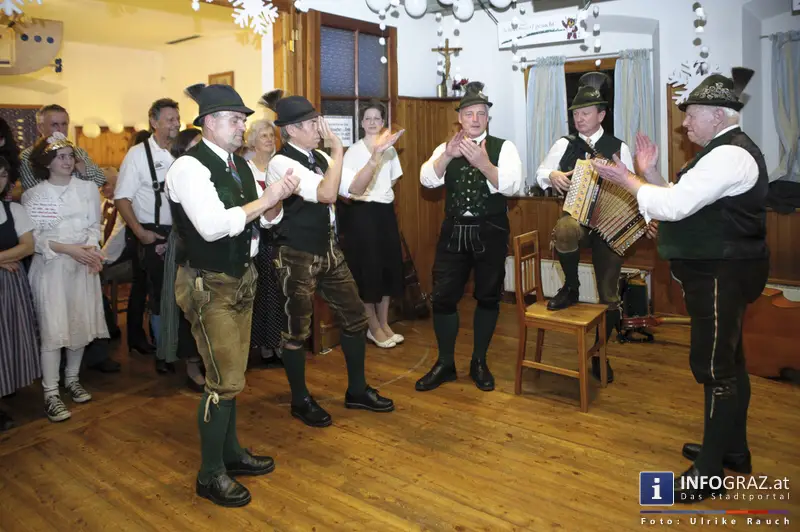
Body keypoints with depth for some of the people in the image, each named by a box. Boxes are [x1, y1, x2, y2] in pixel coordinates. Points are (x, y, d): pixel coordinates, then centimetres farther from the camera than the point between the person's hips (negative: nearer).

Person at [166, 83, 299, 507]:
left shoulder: (238, 164, 9)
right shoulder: (189, 167, -16)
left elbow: (266, 219, 11)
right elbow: (212, 226, -29)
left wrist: (276, 200, -10)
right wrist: (264, 199, -24)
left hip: (241, 278, 8)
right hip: (209, 285, -8)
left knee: (233, 374, 18)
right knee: (224, 381, -4)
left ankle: (230, 452, 35)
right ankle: (210, 475, 14)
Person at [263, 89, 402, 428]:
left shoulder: (319, 157, 7)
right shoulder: (281, 163, -16)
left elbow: (353, 188, 5)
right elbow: (326, 194, -26)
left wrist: (376, 154, -5)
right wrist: (338, 150, -19)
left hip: (329, 249, 8)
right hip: (297, 256, -8)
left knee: (354, 317, 10)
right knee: (297, 330, 6)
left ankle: (357, 391, 27)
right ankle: (300, 401, 25)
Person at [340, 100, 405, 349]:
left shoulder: (390, 150, 9)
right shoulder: (354, 151, -6)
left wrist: (379, 191, 8)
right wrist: (354, 193, -26)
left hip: (386, 211, 6)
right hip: (362, 212, -6)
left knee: (389, 265, 8)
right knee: (367, 267, -1)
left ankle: (384, 323, 21)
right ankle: (372, 327, 11)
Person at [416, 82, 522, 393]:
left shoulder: (503, 147, -1)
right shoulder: (446, 149, 6)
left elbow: (511, 185, -17)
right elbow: (428, 180, -10)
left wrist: (482, 162, -31)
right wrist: (447, 154, -27)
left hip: (490, 233, -1)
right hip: (454, 232, 2)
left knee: (488, 297, 9)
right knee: (443, 297, 2)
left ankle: (479, 363, 27)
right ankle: (445, 364, 20)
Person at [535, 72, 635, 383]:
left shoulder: (619, 148, 3)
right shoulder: (565, 145, 5)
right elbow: (541, 173, 1)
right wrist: (552, 176, -22)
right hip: (576, 219, -1)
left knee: (609, 295, 6)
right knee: (564, 229, -40)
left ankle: (599, 354, 28)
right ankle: (570, 288, -11)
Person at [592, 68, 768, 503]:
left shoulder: (730, 155, -19)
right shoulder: (724, 152, 15)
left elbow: (674, 205, -25)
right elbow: (681, 203, 13)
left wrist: (626, 178, -14)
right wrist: (649, 173, 3)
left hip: (723, 275, -11)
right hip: (718, 272, 11)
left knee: (715, 367, -5)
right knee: (728, 361, 19)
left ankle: (710, 474, 7)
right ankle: (732, 450, 35)